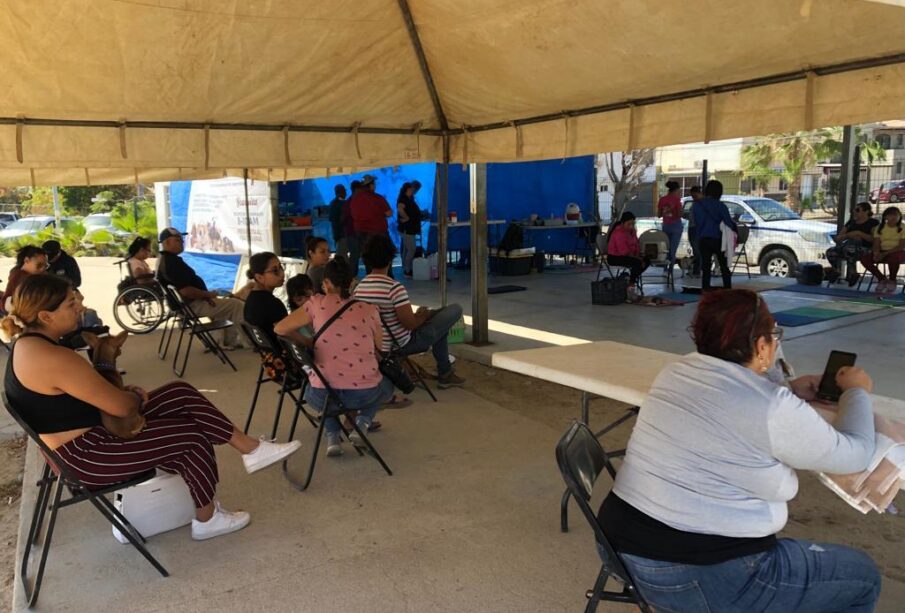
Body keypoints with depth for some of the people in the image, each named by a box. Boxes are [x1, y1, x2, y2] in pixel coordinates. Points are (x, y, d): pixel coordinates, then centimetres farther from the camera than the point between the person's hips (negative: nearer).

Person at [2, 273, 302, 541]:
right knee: (193, 435, -4)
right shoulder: (52, 358, -29)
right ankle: (206, 519, 15)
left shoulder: (30, 343, 5)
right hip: (87, 456, -10)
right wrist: (136, 396, -1)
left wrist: (125, 392, -1)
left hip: (82, 438, 10)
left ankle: (251, 449, 8)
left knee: (181, 394, 3)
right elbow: (121, 406, -24)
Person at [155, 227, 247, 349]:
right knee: (237, 305, -8)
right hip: (192, 305, -11)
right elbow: (185, 290, -31)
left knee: (227, 302, 26)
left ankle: (230, 340, 22)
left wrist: (205, 295, 4)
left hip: (186, 303, 11)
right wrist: (208, 294, -16)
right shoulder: (171, 262, -24)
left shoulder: (164, 259, 11)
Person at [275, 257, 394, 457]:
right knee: (386, 386, 36)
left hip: (323, 395, 0)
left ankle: (333, 436, 13)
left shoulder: (317, 303, 2)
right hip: (365, 393, 0)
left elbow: (280, 329, 6)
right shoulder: (369, 309, 4)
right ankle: (362, 422, 8)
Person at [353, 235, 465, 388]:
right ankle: (445, 374, 16)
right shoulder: (395, 287, -25)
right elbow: (410, 324, -25)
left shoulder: (358, 288, -3)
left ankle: (444, 373, 34)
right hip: (403, 345, -8)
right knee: (455, 309, 2)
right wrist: (423, 314, -2)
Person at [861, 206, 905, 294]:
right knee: (864, 258, -22)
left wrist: (885, 254, -24)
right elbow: (876, 244, 2)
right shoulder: (879, 227, 7)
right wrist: (876, 253, -21)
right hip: (882, 252, 4)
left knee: (893, 257, -41)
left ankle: (892, 281, -12)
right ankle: (882, 279, -1)